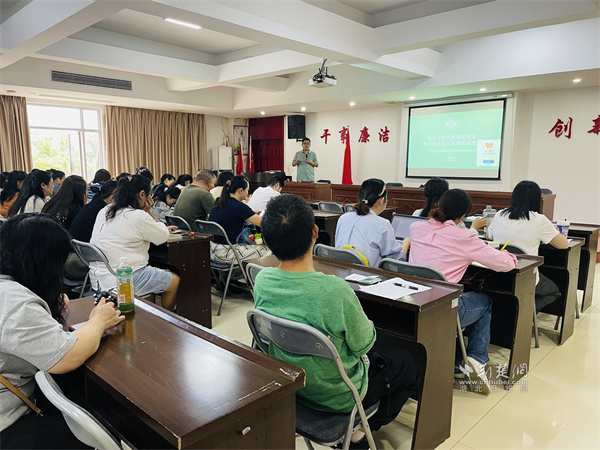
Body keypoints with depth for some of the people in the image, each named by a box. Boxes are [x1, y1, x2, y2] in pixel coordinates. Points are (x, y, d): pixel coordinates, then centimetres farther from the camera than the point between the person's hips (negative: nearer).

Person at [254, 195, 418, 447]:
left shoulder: (262, 280, -17)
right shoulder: (335, 290, -36)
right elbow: (363, 344, -19)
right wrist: (368, 325, 2)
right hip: (336, 395, -5)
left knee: (381, 352, 29)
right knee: (407, 365, 21)